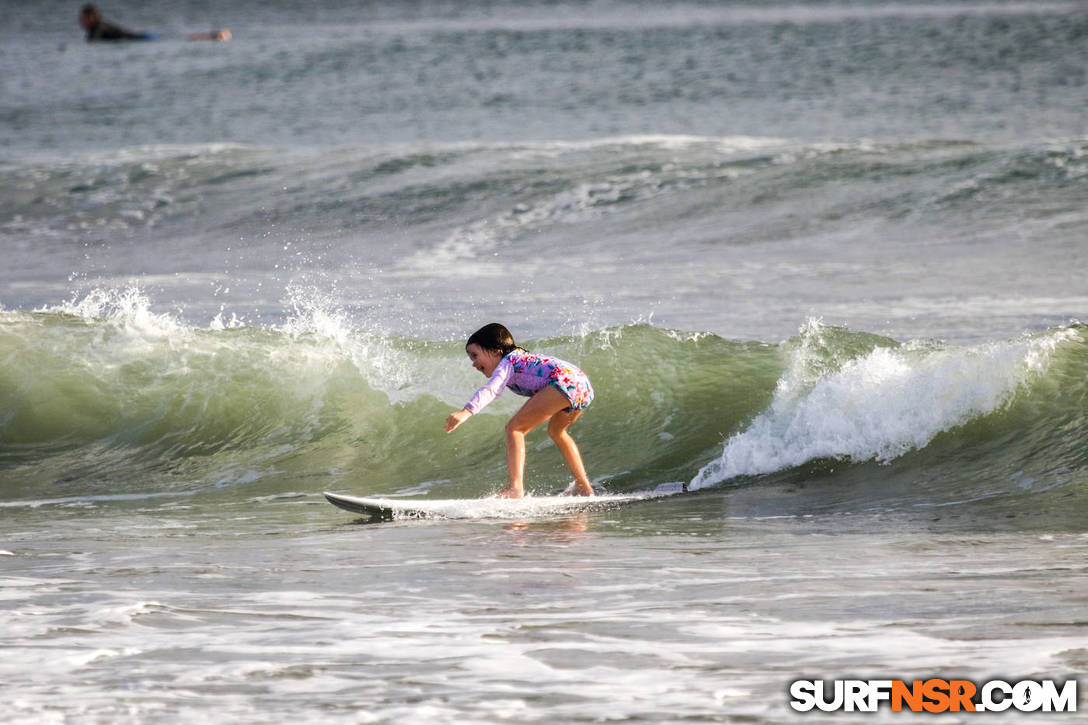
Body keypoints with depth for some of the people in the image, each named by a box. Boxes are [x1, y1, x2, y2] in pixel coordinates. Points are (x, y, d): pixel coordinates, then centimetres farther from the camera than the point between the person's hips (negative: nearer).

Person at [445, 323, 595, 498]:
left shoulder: (507, 362, 5)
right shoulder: (522, 356, 33)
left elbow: (491, 390, -15)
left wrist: (467, 411, -30)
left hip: (564, 382, -10)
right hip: (585, 387, 10)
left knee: (515, 428, -8)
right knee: (556, 431, 34)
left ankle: (516, 488, -24)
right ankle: (584, 487, 37)